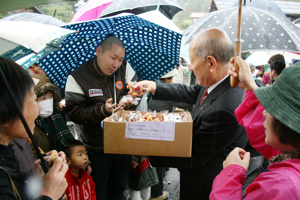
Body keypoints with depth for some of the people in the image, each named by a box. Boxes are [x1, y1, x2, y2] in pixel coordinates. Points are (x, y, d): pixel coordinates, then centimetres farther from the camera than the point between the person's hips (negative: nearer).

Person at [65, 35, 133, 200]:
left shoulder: (124, 69, -5)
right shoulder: (78, 77, -15)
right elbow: (74, 112, -16)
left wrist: (127, 101, -18)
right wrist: (102, 110, -29)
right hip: (96, 149, -4)